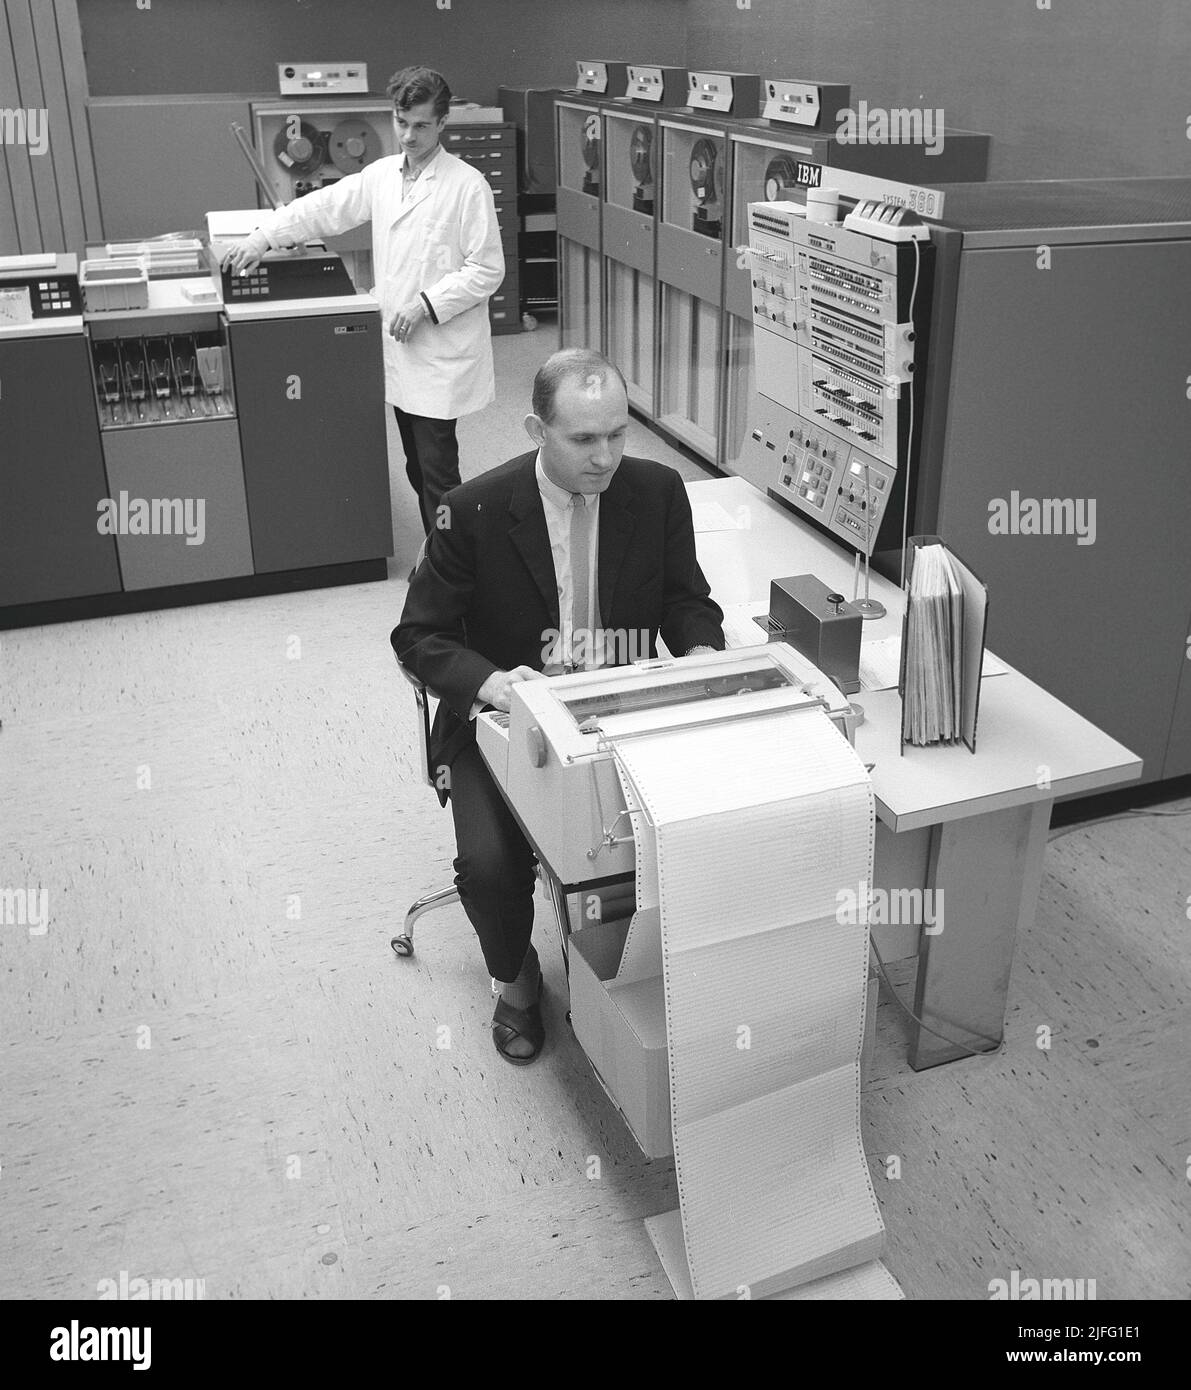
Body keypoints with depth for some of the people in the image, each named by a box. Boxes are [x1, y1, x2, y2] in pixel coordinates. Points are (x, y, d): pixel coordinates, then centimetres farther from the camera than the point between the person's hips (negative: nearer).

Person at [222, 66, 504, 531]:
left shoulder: (467, 185, -9)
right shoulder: (381, 175, 9)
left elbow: (487, 269, -10)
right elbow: (323, 207, 13)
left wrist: (426, 305, -15)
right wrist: (263, 236, 4)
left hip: (441, 354, -6)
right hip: (397, 347, 6)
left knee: (437, 474, -6)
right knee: (418, 470, 13)